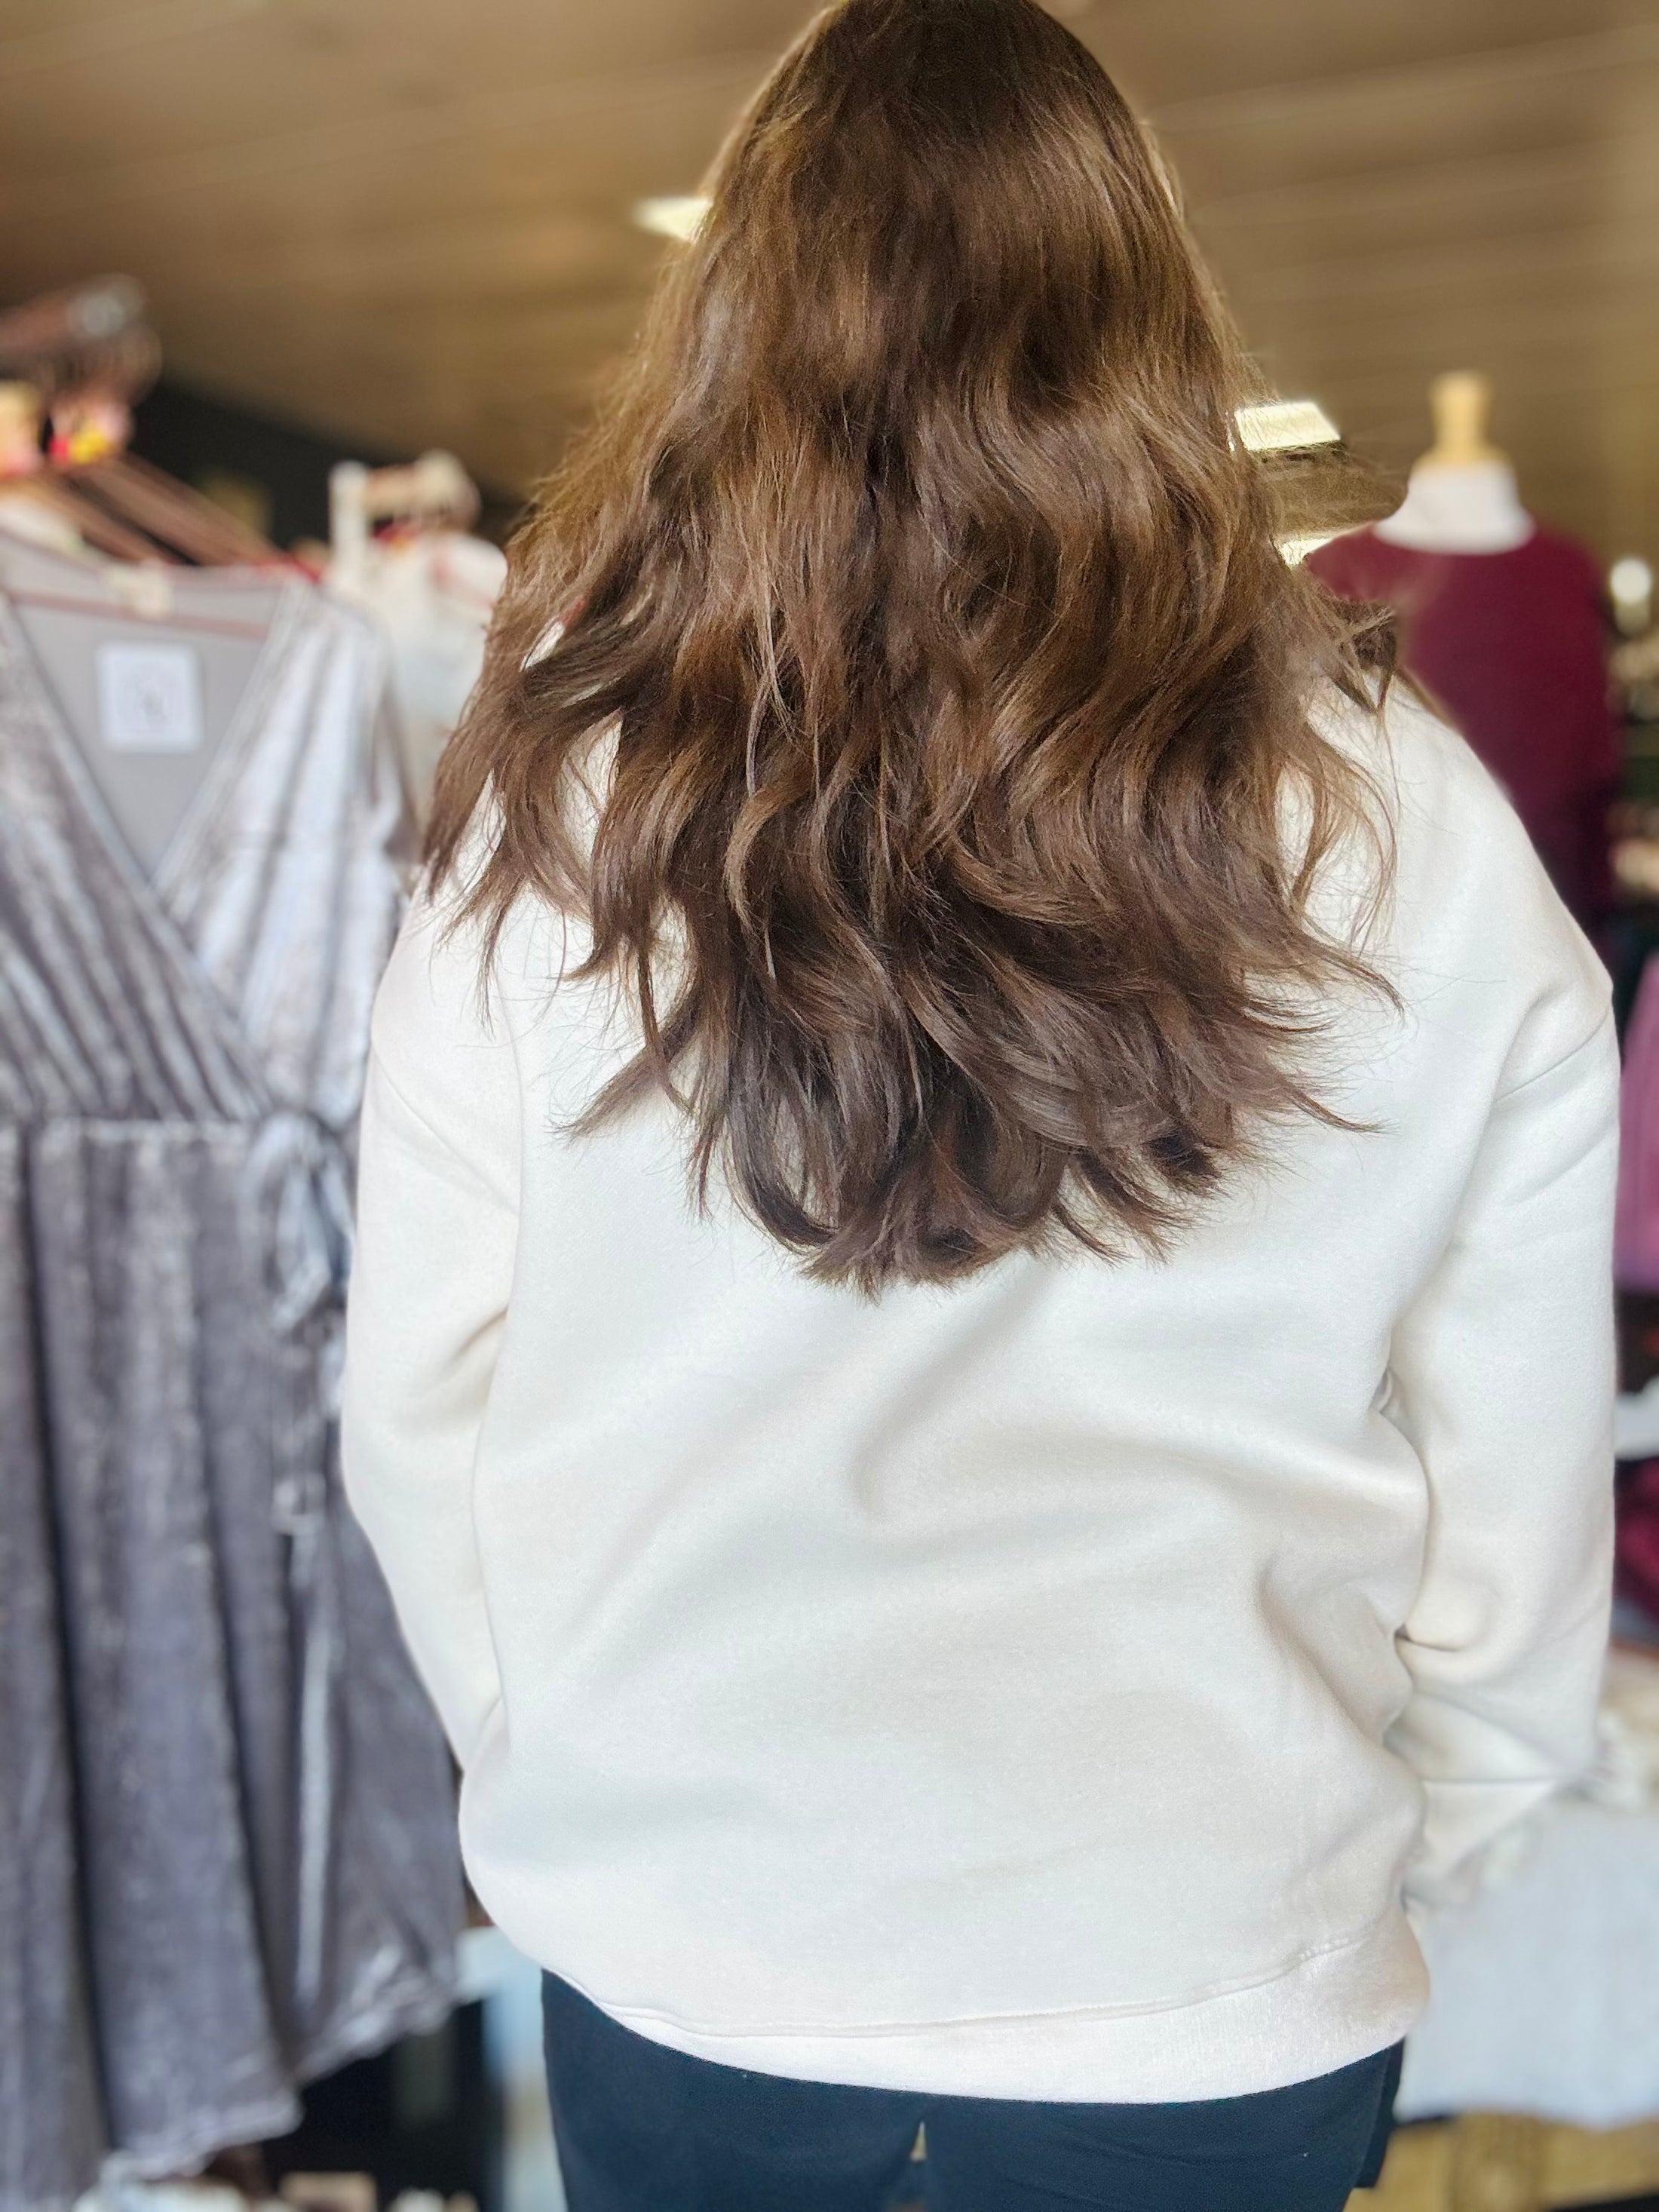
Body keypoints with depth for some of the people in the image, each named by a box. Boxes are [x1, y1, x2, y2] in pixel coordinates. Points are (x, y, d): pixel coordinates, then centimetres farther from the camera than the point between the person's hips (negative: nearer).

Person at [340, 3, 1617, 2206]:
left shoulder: (555, 817, -16)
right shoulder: (1418, 842, -15)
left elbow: (416, 1414, -7)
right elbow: (1520, 1473, -7)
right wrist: (1401, 1841, 11)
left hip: (678, 1946, 0)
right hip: (1222, 1979, 1)